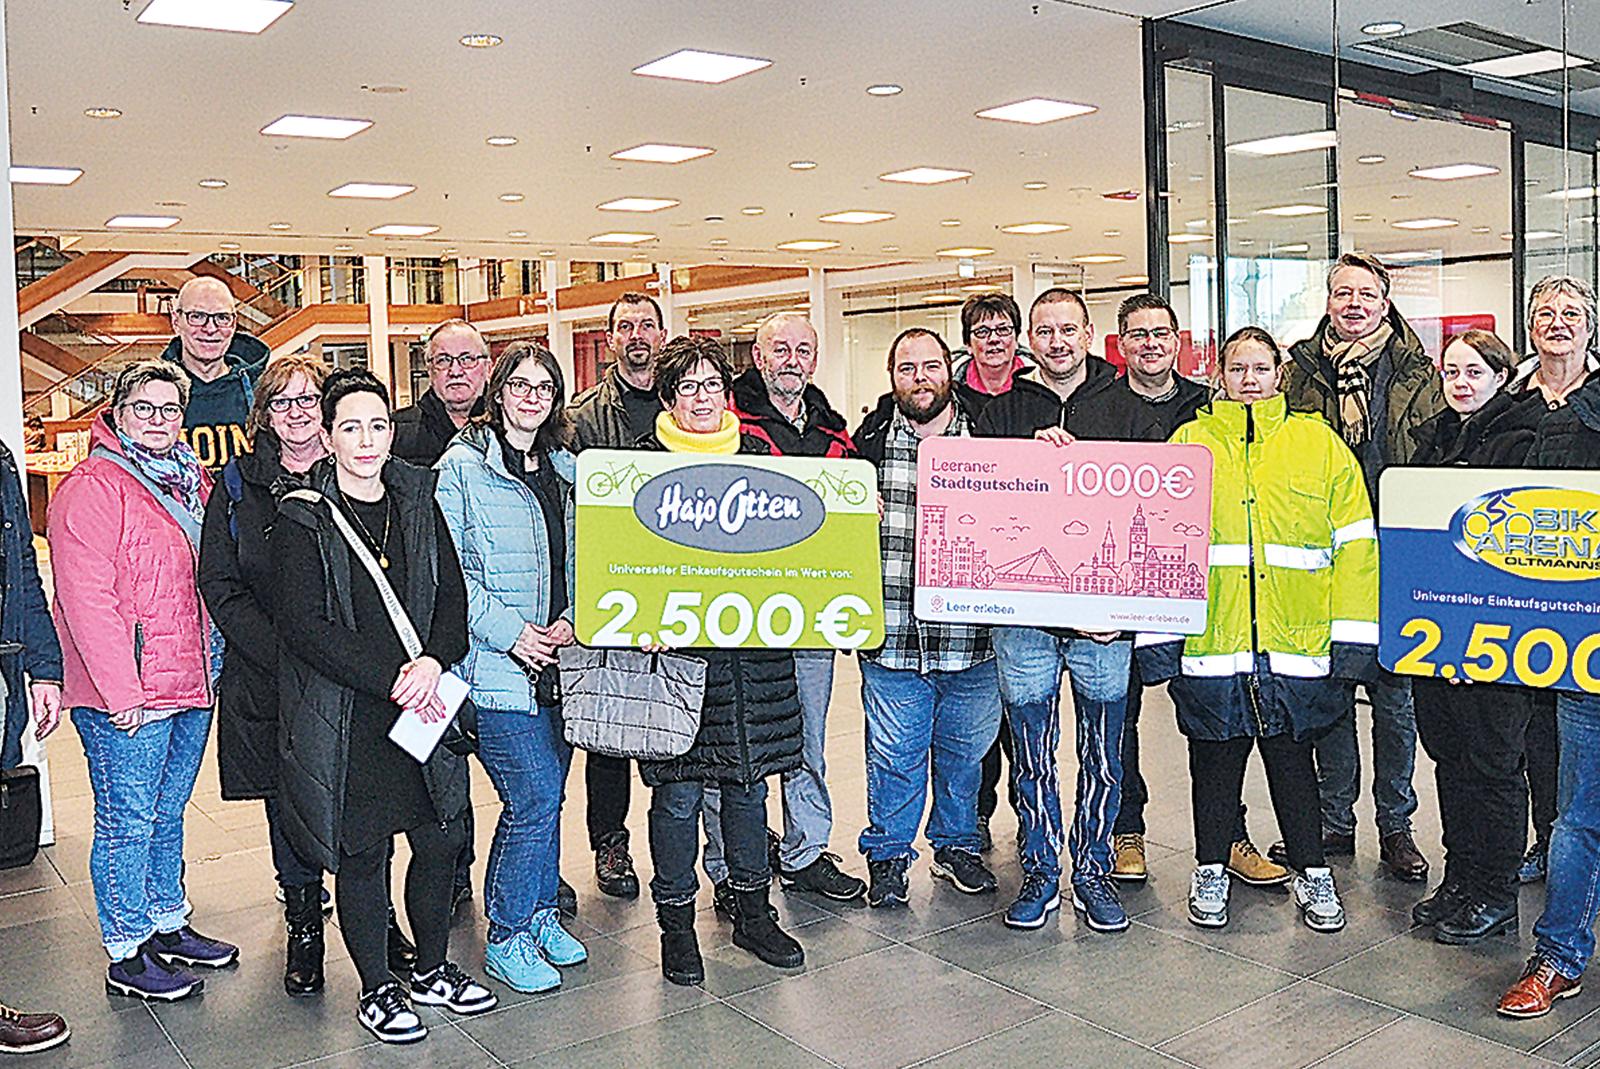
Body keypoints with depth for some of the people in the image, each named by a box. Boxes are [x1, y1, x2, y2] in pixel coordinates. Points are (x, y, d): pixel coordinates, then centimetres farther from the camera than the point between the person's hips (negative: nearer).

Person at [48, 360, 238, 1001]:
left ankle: (166, 924, 32)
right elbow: (86, 600, -18)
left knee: (167, 813, 19)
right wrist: (122, 691, -21)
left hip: (191, 683, 8)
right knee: (127, 821, 3)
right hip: (125, 699, -8)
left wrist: (213, 668, 16)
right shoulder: (92, 488, -12)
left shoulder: (192, 482, 14)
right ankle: (127, 955, 15)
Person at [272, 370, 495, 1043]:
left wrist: (433, 663, -13)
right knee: (361, 850, 5)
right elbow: (305, 627, -13)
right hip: (342, 714, -4)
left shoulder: (418, 501, 8)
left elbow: (452, 595, 5)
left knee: (441, 838, 10)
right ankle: (376, 991, 23)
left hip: (423, 699, 5)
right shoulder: (302, 517, -6)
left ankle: (432, 971, 30)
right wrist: (389, 679, -18)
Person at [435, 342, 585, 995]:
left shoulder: (567, 470, 14)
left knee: (545, 796, 13)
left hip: (560, 663, 6)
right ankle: (507, 937, 10)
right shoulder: (463, 467, -5)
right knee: (535, 797, -8)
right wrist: (509, 631, -16)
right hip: (497, 665, -6)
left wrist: (573, 619, 0)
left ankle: (538, 912, 31)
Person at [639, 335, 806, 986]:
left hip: (755, 646, 4)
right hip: (674, 643, -3)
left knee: (749, 780, 13)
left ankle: (752, 912, 28)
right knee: (677, 790, 2)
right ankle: (676, 922, 19)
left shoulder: (756, 455, 10)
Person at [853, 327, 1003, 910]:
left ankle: (956, 845, 37)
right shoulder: (869, 442, 3)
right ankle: (888, 856, 27)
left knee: (963, 748, 16)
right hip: (892, 636, -1)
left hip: (970, 636, 1)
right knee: (894, 754, 7)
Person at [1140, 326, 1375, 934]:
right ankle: (1210, 870, 28)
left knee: (1292, 756, 11)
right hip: (1210, 635, 0)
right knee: (1215, 758, 11)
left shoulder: (1319, 443, 7)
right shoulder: (1189, 442, 6)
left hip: (1295, 639, 0)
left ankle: (1311, 872, 28)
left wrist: (1352, 635, -2)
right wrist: (1158, 633, -4)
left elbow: (1353, 543, 4)